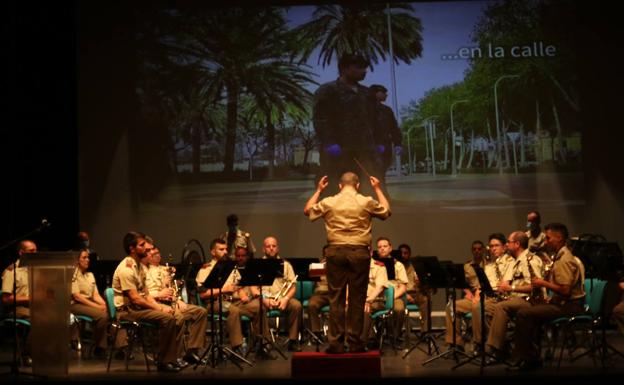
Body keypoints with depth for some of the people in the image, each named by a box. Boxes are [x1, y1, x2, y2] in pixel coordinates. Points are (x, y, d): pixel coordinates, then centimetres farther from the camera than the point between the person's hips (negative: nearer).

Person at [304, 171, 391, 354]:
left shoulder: (328, 202, 3)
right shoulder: (366, 202, 0)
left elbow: (307, 210, 20)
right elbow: (386, 211, 18)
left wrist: (318, 190, 29)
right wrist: (378, 189, 26)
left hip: (336, 252, 1)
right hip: (360, 252, -1)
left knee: (336, 298, 5)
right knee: (357, 298, 4)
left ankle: (336, 343, 4)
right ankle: (355, 342, 5)